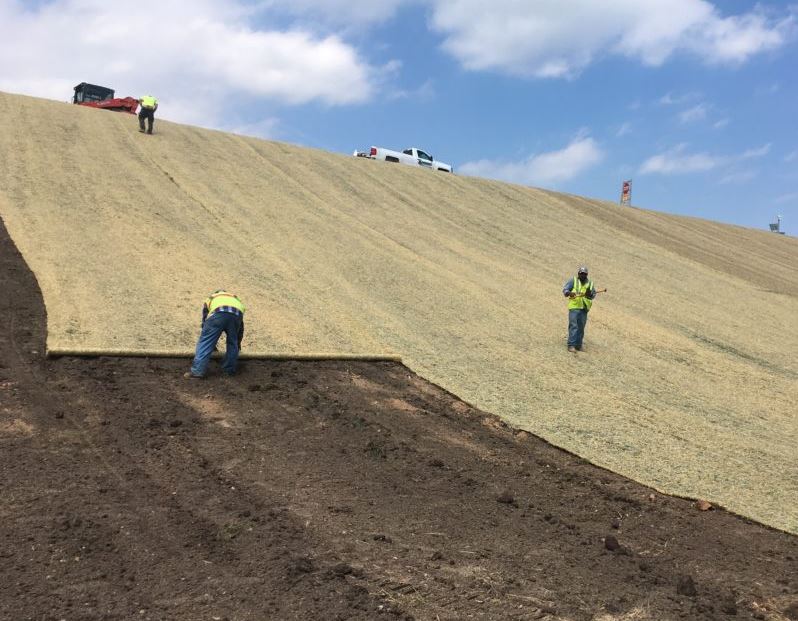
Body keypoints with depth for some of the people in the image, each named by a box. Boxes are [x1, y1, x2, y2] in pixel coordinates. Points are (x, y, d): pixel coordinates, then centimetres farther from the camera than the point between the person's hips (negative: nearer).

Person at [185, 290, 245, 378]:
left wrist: (211, 343, 47)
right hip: (237, 314, 3)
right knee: (232, 344, 23)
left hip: (218, 313, -2)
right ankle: (229, 370, 26)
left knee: (205, 342, 5)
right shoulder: (235, 299, 45)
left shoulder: (209, 299, 40)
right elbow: (241, 325, 49)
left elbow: (205, 322, 39)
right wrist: (238, 342, 61)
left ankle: (197, 371, 0)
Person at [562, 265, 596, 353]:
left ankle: (578, 345, 16)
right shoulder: (573, 281, 2)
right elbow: (565, 289, -4)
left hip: (584, 308, 4)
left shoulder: (590, 283, 12)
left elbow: (593, 294, 8)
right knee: (573, 326, -12)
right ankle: (571, 345, -13)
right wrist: (569, 293, -26)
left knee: (581, 328, 8)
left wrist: (590, 294, -15)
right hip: (574, 307, -4)